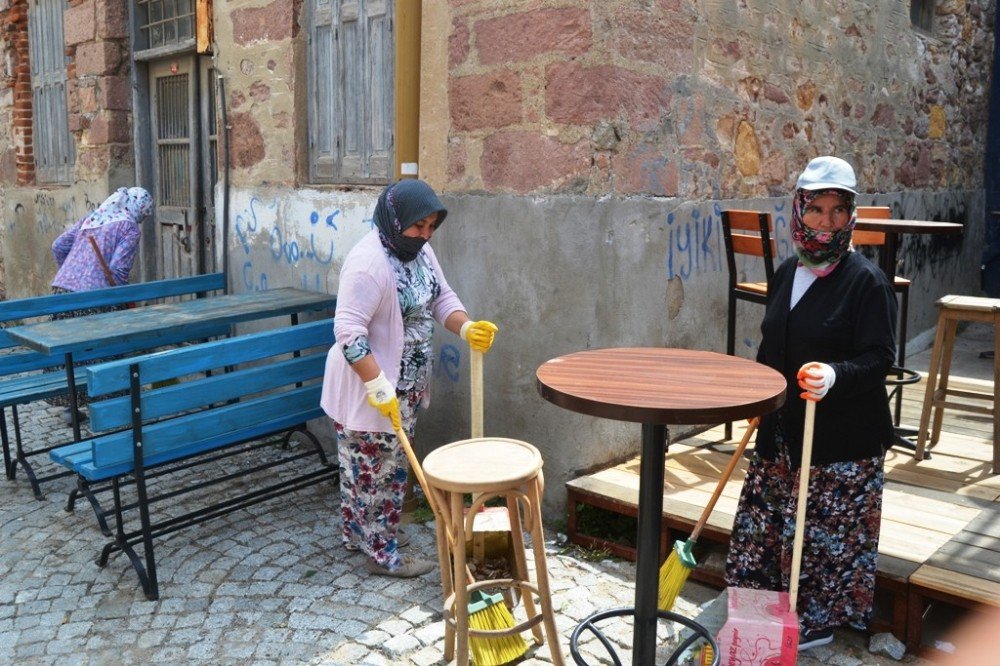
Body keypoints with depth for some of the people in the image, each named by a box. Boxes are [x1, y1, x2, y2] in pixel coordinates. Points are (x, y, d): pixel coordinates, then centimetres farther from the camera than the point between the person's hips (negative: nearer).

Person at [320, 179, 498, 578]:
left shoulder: (419, 251, 4)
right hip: (367, 386, -9)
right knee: (378, 469, 2)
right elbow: (348, 331, -28)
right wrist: (378, 387, -28)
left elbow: (442, 297, 10)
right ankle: (381, 553, 16)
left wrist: (467, 328, -10)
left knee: (364, 464, 21)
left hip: (405, 383, 9)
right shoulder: (369, 263, -25)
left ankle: (357, 532, 37)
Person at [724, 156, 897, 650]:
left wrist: (834, 376, -35)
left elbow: (879, 357, -16)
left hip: (842, 437, -7)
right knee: (764, 520, 14)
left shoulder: (867, 281, -13)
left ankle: (818, 620, 22)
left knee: (826, 530, 2)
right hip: (781, 429, 7)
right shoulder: (786, 274, 7)